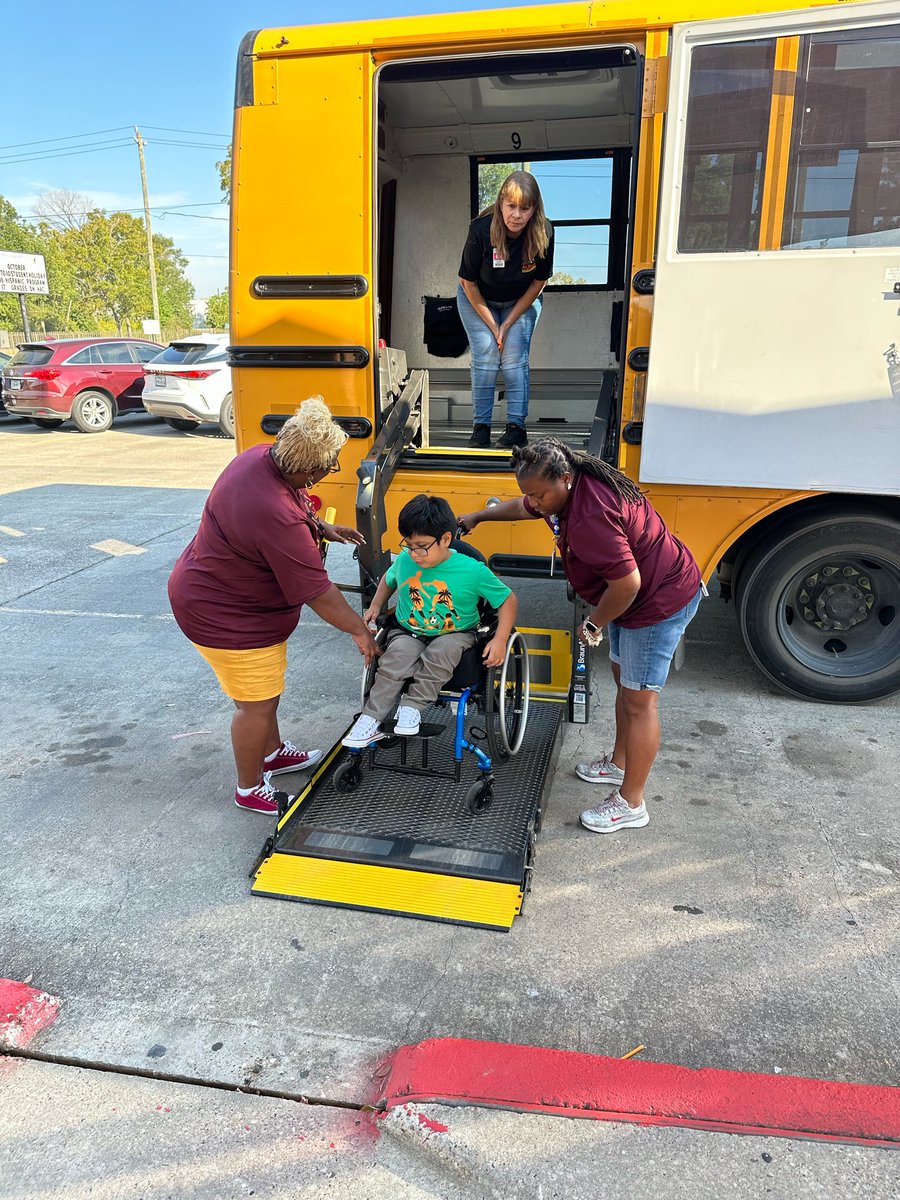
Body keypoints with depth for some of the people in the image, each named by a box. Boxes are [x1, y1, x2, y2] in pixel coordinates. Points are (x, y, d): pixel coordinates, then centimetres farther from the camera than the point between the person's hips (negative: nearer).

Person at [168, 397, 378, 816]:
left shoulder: (261, 456, -10)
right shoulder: (277, 518, -38)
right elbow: (316, 591, -29)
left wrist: (322, 528, 4)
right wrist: (359, 629, -16)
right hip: (227, 617, -10)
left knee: (268, 685, 26)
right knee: (256, 704, 7)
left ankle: (272, 751, 49)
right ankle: (250, 789, 29)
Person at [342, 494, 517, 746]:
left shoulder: (473, 570, -14)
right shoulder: (404, 560, -3)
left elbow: (507, 600, -5)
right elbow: (388, 580, 21)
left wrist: (500, 640, -16)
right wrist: (375, 606, 6)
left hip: (455, 635, -2)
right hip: (408, 633, 2)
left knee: (442, 653, -36)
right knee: (398, 655, -31)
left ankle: (412, 707, -24)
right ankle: (371, 720, -27)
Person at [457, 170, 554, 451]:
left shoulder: (543, 233, -26)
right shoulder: (481, 230, -30)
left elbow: (538, 283, -11)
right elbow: (468, 284, -17)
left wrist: (508, 324, -12)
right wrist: (493, 327, -15)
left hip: (521, 301, 1)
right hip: (477, 300, -1)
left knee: (514, 358, -12)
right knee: (486, 356, -13)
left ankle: (517, 426, -3)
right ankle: (481, 426, -3)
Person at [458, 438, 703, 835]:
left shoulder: (590, 517, -34)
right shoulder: (573, 486, -1)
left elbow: (627, 583, -33)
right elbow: (523, 507, 21)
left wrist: (593, 625, -17)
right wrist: (478, 516, 28)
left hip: (661, 603, -10)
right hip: (639, 593, 10)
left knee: (639, 700, 0)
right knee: (624, 680, 22)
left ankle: (630, 804, 14)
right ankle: (619, 764, 42)